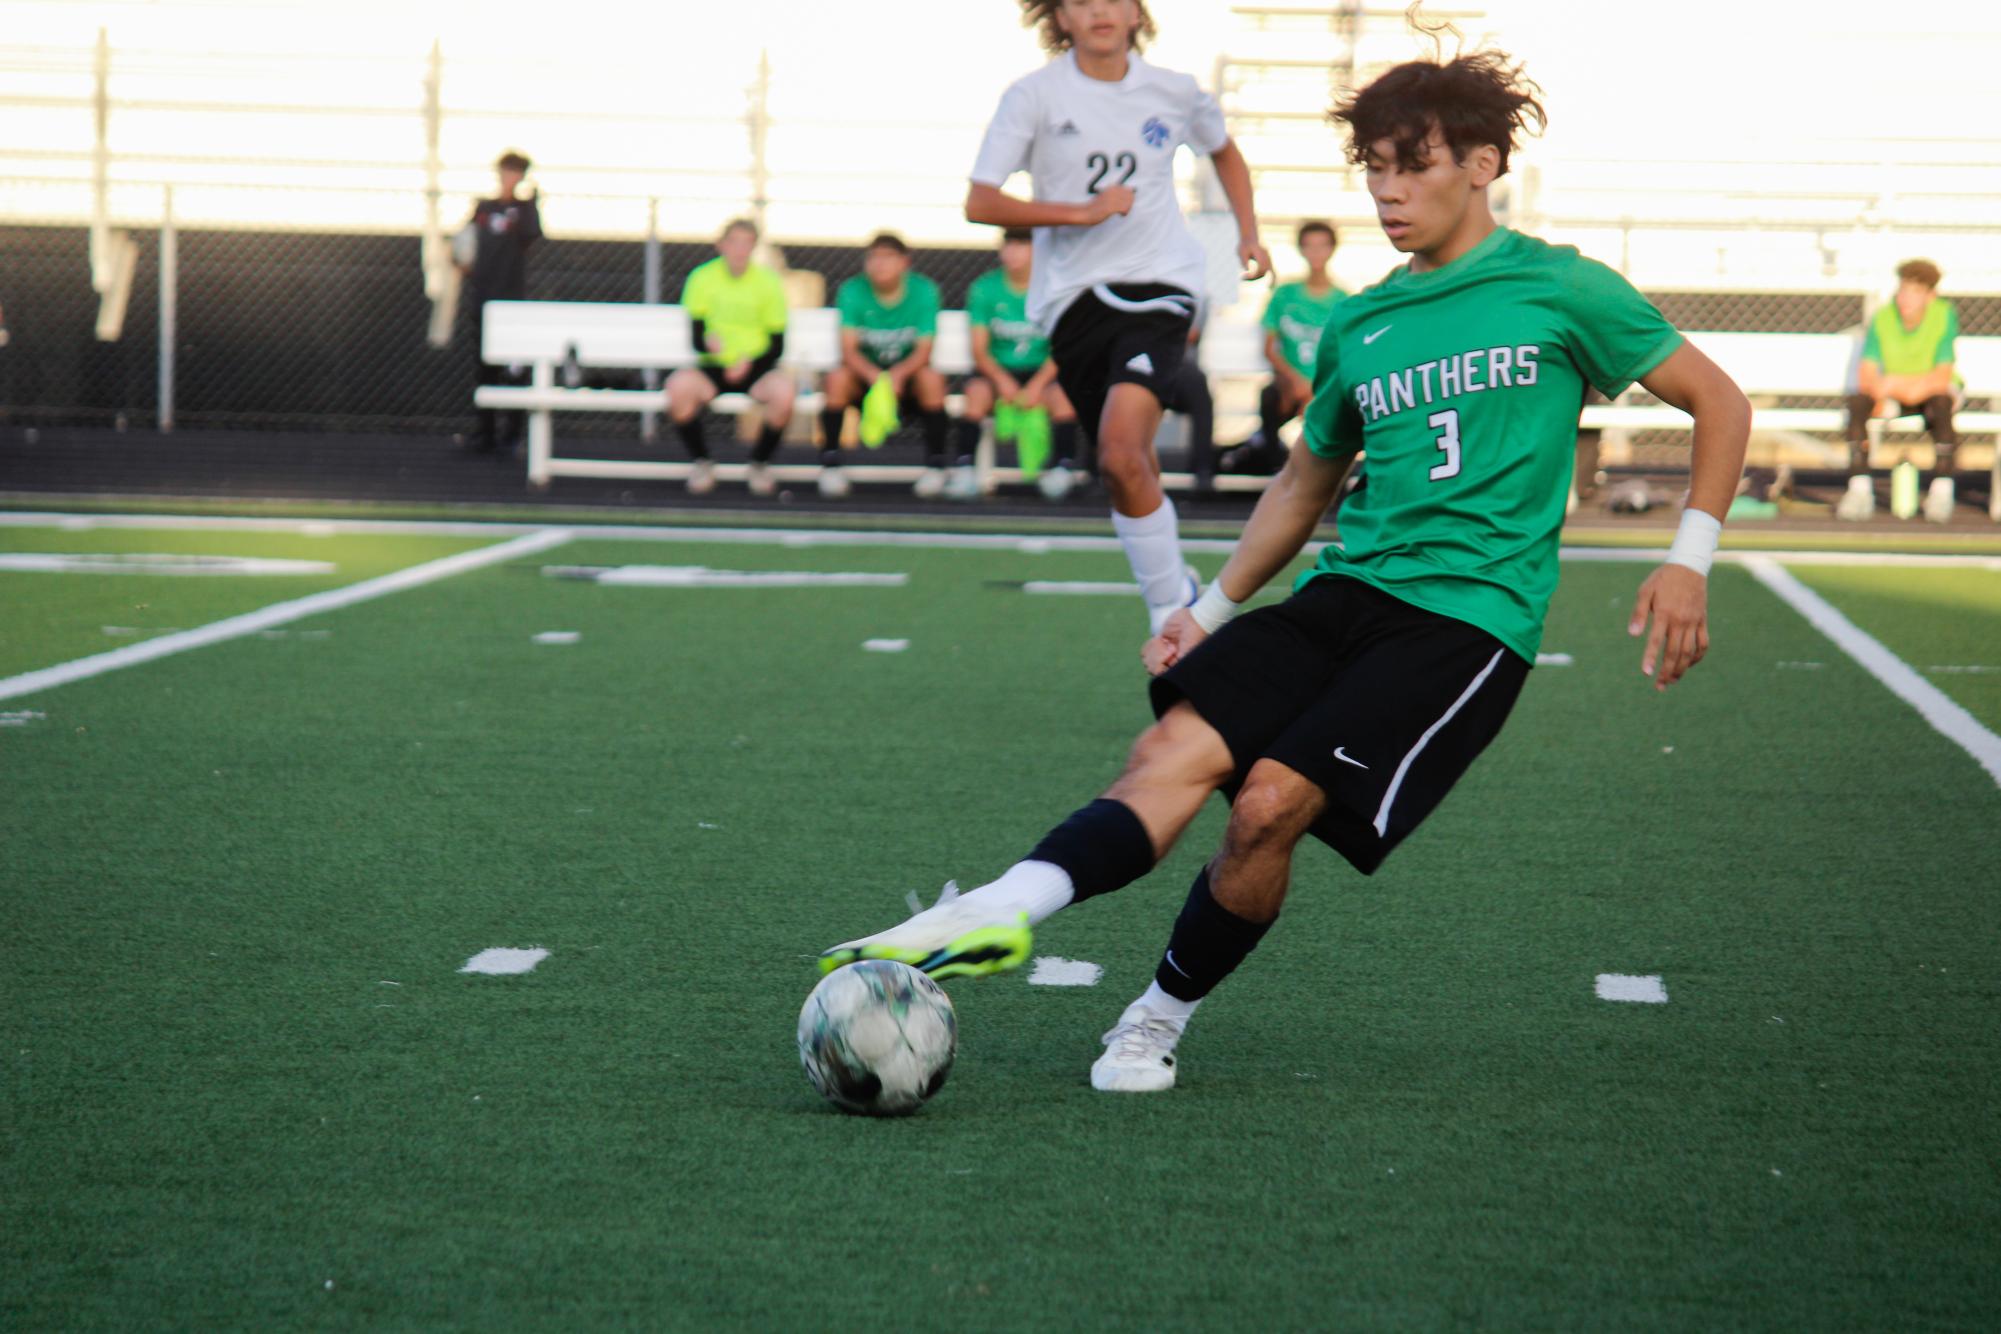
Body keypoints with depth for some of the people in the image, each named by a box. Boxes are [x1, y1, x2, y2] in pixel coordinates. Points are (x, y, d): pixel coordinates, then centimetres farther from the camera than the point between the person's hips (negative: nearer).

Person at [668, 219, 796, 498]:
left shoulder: (768, 282, -1)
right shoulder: (702, 279, -1)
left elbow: (777, 346, 2)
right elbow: (695, 336, -1)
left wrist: (750, 362, -16)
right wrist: (708, 342, -25)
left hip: (755, 370, 0)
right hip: (713, 369, 0)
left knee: (783, 390, -33)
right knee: (679, 386, -32)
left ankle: (760, 463, -6)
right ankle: (702, 462, -8)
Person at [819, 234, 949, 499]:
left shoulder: (924, 291, -10)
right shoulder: (852, 291, -9)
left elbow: (924, 351, -16)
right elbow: (848, 350, -17)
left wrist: (897, 374, -37)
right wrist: (875, 376, -38)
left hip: (906, 378, 0)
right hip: (865, 375, 0)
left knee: (931, 378, -32)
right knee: (837, 378, -31)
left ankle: (935, 466, -19)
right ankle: (830, 465, -21)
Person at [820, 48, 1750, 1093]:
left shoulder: (1562, 289, 1)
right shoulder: (1357, 327, 16)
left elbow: (1719, 404, 8)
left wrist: (1690, 557, -3)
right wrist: (1213, 607, 21)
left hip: (1470, 618, -5)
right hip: (1344, 589, 5)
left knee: (1273, 800, -22)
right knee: (1174, 746, -21)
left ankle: (1161, 1019, -4)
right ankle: (1004, 910, -39)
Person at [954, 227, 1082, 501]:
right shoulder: (985, 288, -1)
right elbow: (979, 348, -4)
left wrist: (1037, 385, -23)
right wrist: (1002, 380, -23)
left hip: (1042, 370, 0)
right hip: (998, 369, 1)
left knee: (1062, 394, -32)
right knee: (977, 391, -32)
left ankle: (1063, 467, -16)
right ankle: (963, 469, -30)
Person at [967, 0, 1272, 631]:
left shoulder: (1175, 92, 5)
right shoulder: (1034, 95, -2)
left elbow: (1223, 151, 28)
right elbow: (979, 203, -6)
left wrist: (1248, 232, 17)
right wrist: (1084, 211, -13)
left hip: (1156, 285, -2)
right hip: (1073, 299, 2)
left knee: (1122, 453, -23)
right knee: (1130, 472, 8)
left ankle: (1170, 604, -12)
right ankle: (1173, 579, 33)